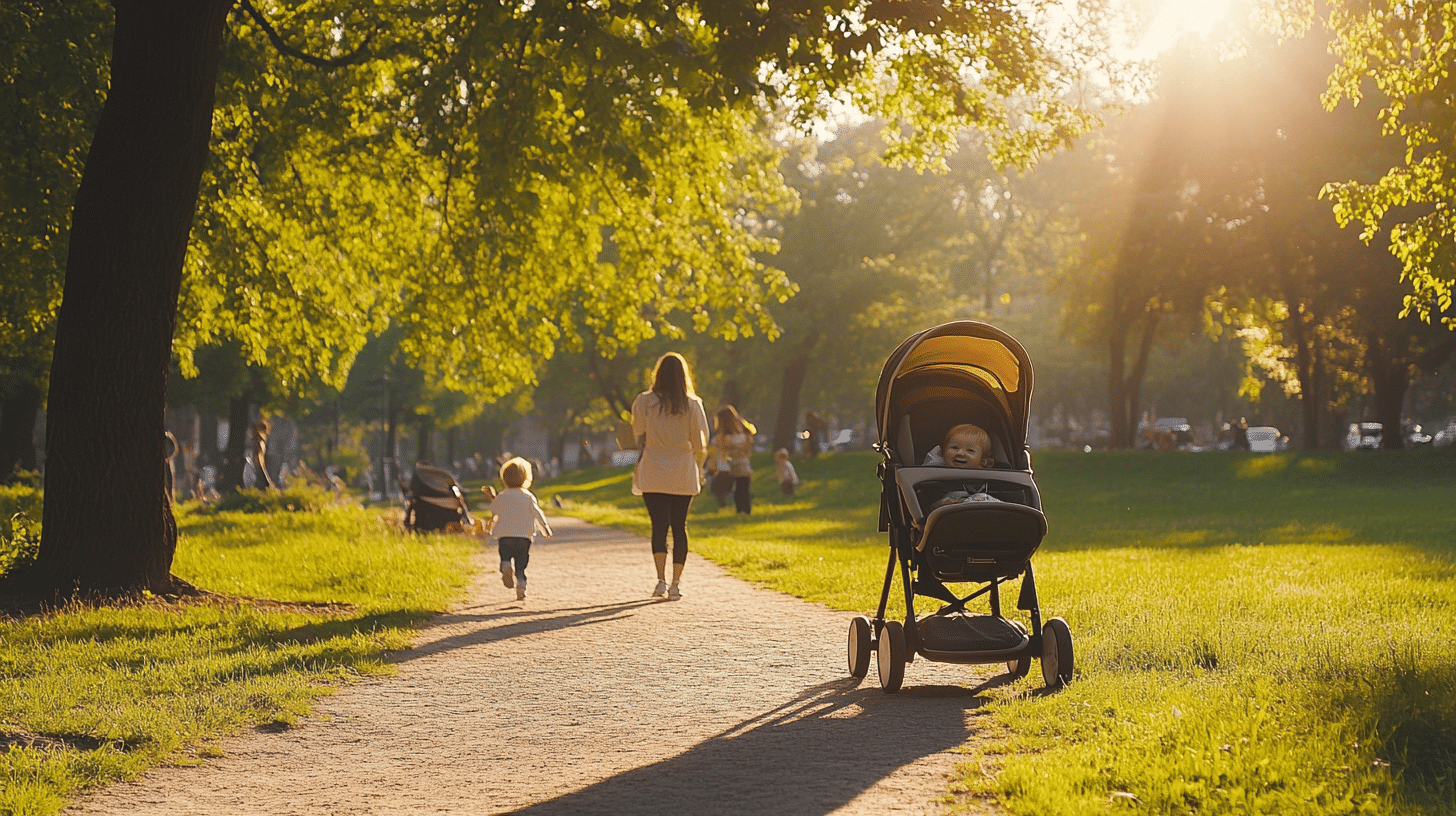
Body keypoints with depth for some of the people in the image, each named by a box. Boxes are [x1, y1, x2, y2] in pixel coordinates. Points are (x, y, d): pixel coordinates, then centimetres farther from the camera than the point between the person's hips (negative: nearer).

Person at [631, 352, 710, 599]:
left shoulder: (643, 402, -4)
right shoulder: (692, 405, -5)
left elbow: (639, 438, 5)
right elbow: (700, 445, -2)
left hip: (653, 474, 0)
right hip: (683, 475, 0)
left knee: (659, 526, 4)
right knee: (679, 526, 8)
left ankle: (661, 580, -9)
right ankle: (676, 584, 7)